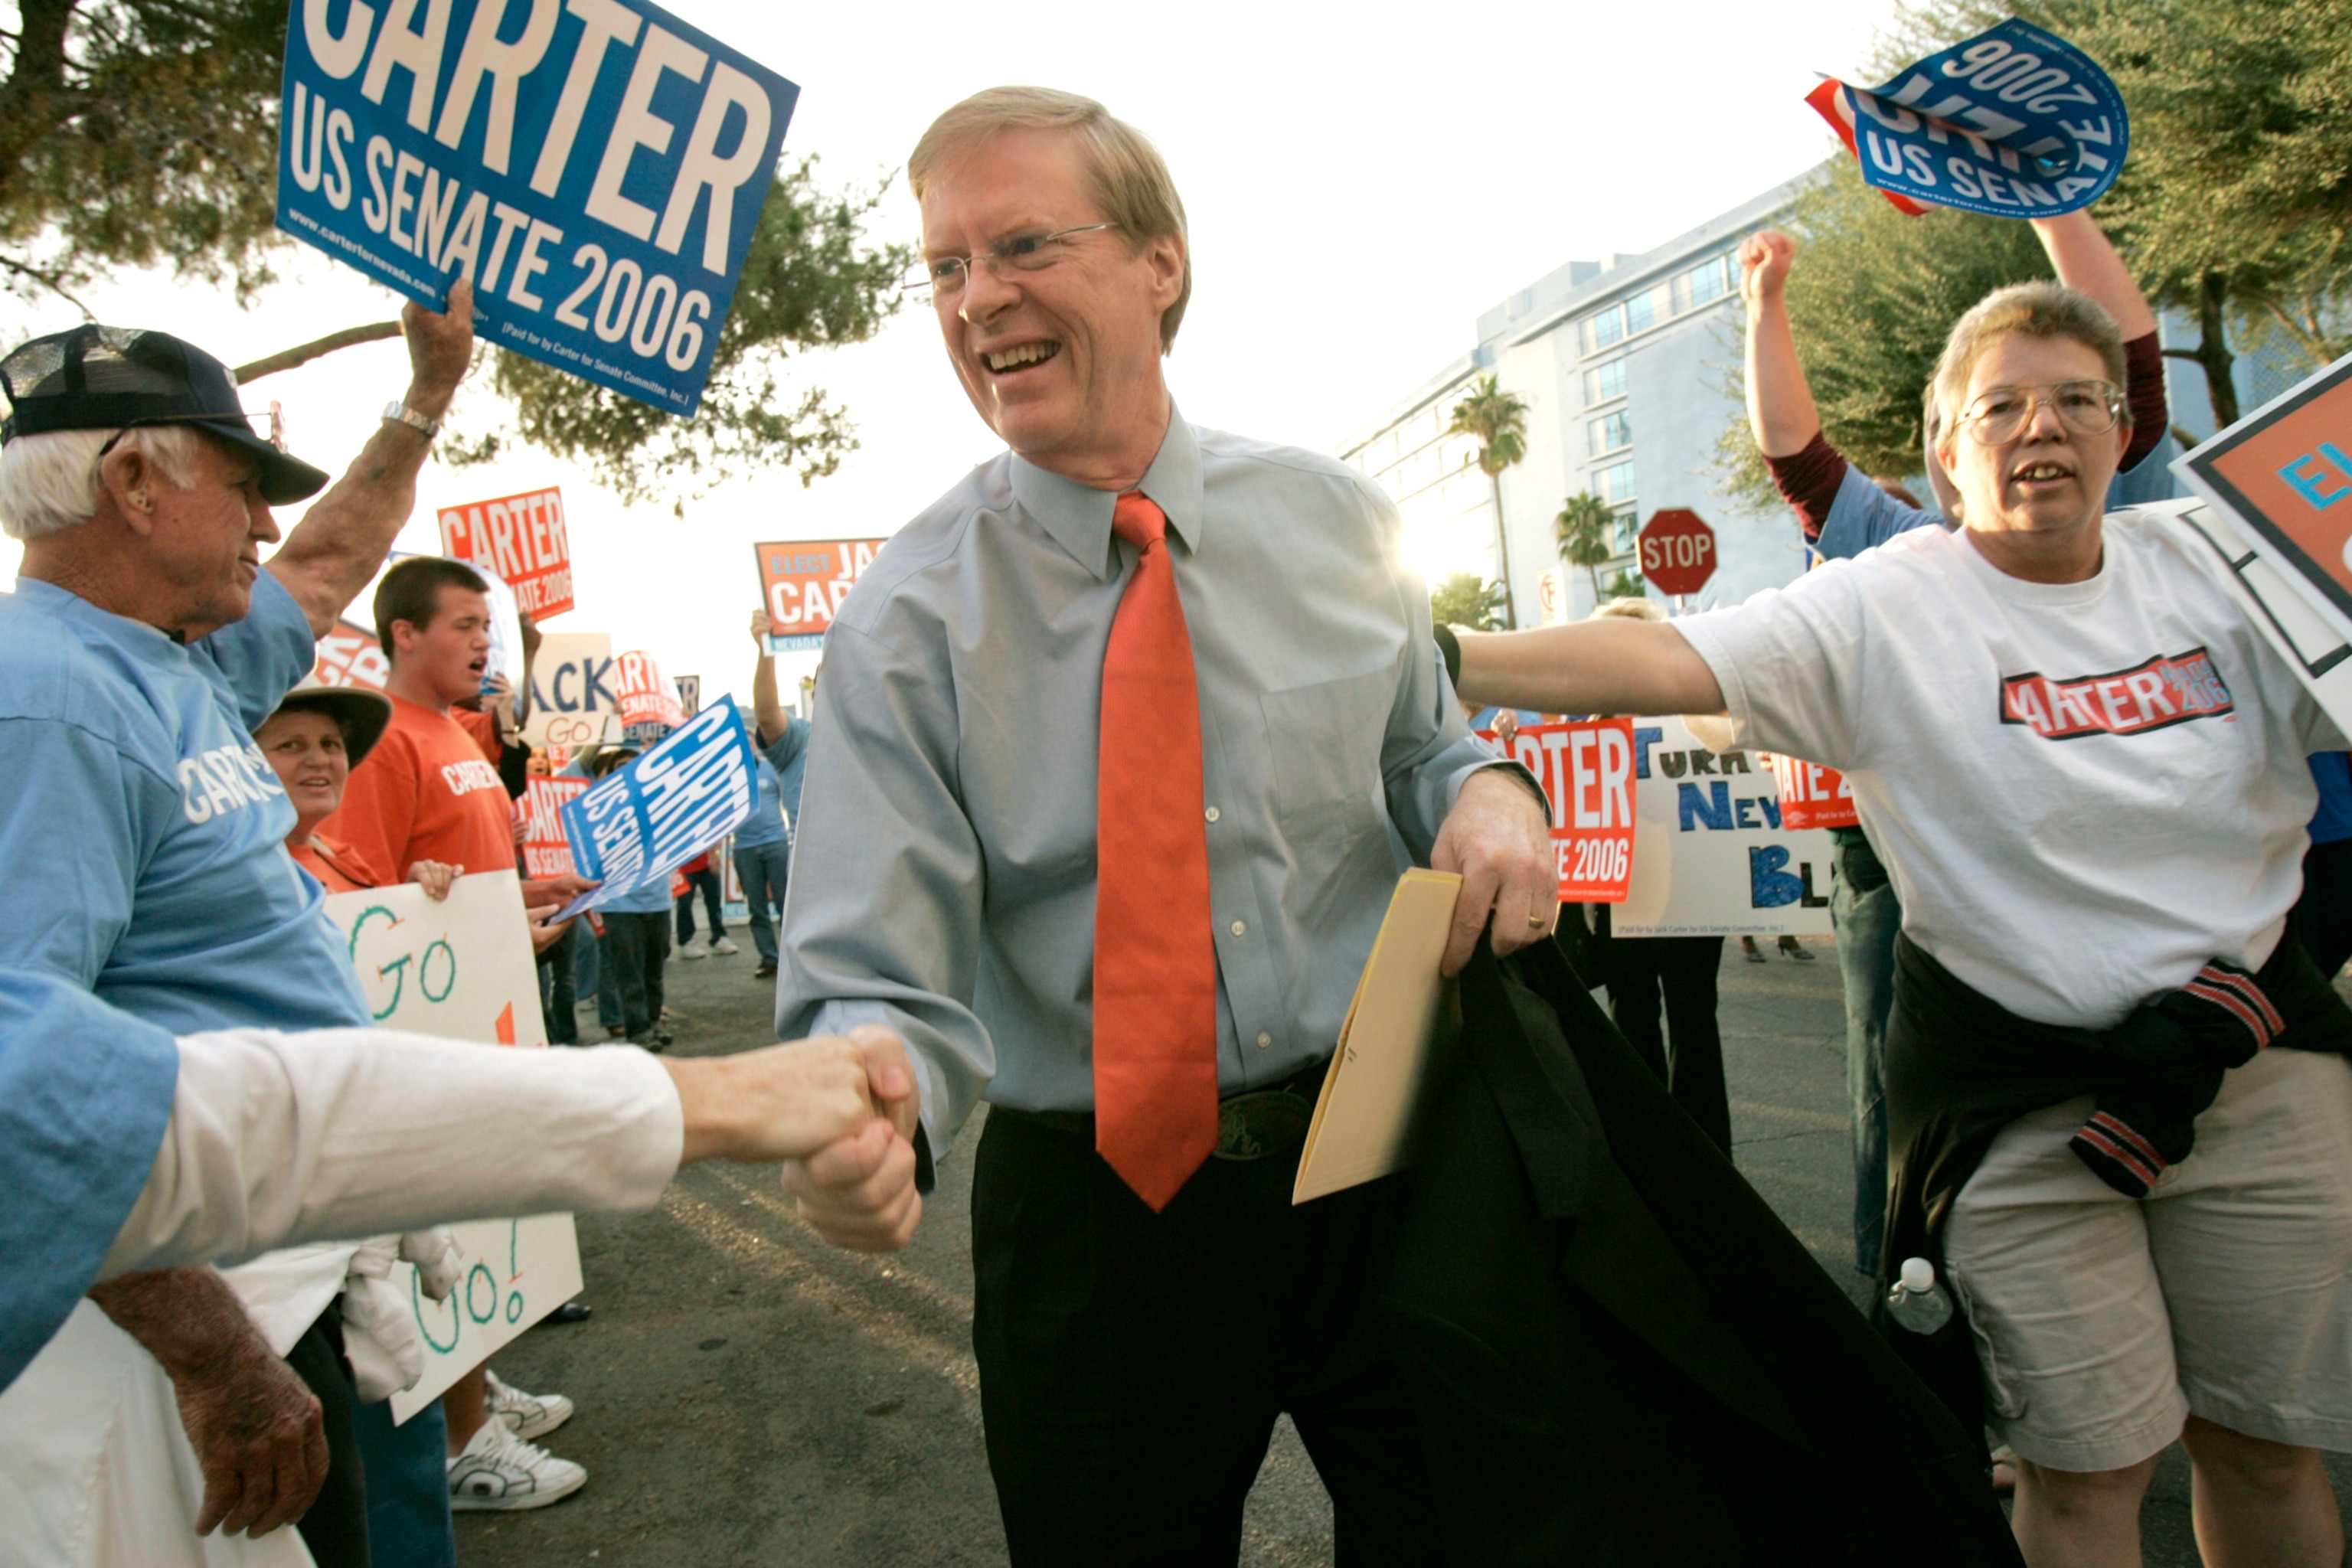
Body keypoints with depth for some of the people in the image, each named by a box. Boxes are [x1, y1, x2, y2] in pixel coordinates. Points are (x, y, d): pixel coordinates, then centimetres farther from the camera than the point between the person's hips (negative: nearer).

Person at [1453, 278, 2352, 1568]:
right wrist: (1427, 659, -32)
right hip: (2022, 1093, -4)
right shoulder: (1884, 609, -11)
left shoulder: (2205, 568, 4)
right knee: (2089, 1462, 5)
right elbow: (1656, 663, -22)